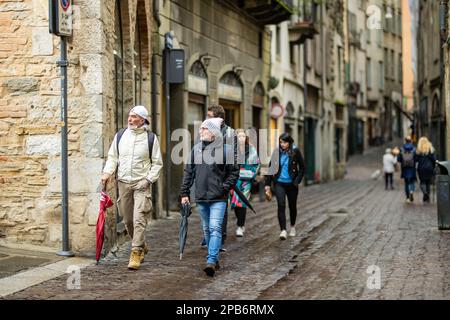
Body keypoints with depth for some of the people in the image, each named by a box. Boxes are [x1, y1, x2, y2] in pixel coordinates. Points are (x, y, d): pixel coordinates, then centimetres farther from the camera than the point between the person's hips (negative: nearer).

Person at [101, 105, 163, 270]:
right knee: (127, 220, 10)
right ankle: (142, 247, 29)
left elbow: (157, 163, 2)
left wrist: (148, 179, -9)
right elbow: (113, 157, 14)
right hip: (123, 183, 4)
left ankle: (136, 253, -10)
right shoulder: (120, 135, 7)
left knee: (139, 219, -13)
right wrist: (107, 172, -1)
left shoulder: (150, 138, -1)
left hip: (141, 184, -4)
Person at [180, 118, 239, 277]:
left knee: (215, 228, -13)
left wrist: (225, 188, -6)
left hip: (218, 198, -5)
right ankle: (214, 260, 22)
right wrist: (184, 192, 7)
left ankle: (211, 261, -18)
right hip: (201, 198, 5)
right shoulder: (196, 149, 8)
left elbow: (234, 172, 2)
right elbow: (188, 172, 12)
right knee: (207, 230, 11)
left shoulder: (225, 149, -4)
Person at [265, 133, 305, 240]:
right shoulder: (277, 152, -1)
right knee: (281, 205, -14)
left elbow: (302, 168, -1)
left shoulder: (295, 152, -7)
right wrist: (268, 184, 3)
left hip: (291, 184, 0)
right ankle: (283, 230, -16)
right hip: (279, 183, 0)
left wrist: (297, 181, -9)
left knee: (292, 206, 14)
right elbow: (271, 168, 5)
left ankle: (292, 227, 36)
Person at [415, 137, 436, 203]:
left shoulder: (418, 150, -4)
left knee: (422, 182, 5)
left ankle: (425, 192, -24)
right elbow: (434, 159, -3)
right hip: (429, 168, 2)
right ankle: (427, 198, 13)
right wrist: (433, 167, 8)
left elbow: (416, 159, -5)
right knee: (428, 182, 13)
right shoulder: (431, 149, 0)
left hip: (421, 168, -2)